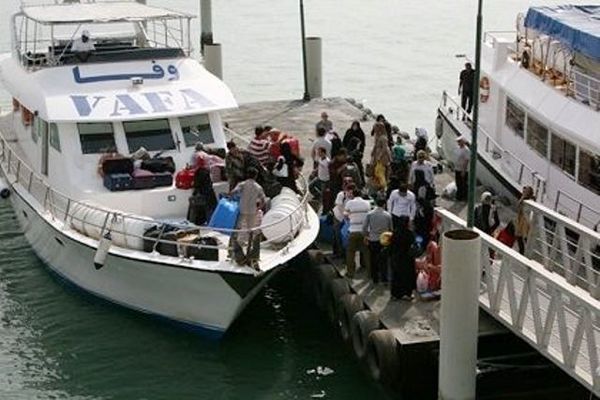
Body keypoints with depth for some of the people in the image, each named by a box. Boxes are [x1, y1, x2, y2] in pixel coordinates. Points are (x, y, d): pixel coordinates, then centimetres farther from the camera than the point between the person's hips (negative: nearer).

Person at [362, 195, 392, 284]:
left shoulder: (370, 214, -9)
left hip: (372, 240, 0)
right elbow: (390, 229, 3)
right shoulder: (388, 215, -7)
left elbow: (364, 228, -6)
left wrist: (366, 236, 11)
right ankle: (384, 277, 9)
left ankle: (375, 279, 20)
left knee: (373, 260, 13)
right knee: (383, 260, 12)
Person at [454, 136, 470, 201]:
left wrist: (464, 171, -21)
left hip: (463, 170, -9)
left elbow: (466, 161, -20)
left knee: (464, 185, 2)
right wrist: (455, 168, 15)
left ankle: (464, 198, 12)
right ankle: (459, 197, 26)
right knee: (458, 184, 15)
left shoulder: (466, 150, -18)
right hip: (457, 169, 9)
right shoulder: (458, 149, 9)